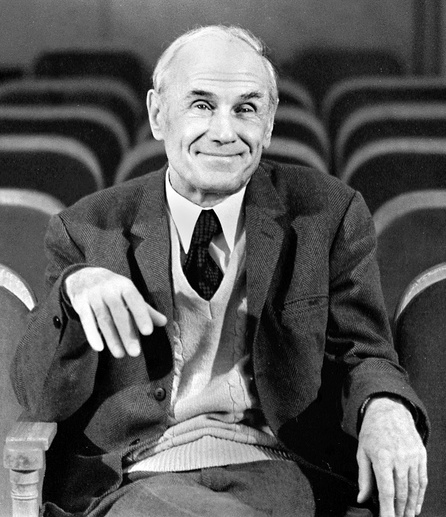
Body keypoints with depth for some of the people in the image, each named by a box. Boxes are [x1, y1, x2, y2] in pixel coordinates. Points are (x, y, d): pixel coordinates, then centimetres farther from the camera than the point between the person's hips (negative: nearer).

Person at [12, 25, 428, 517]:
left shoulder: (330, 213, 9)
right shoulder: (88, 229, 7)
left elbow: (363, 353, 10)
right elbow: (42, 399, 2)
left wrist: (386, 409, -16)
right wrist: (74, 288, -19)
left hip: (278, 474, 1)